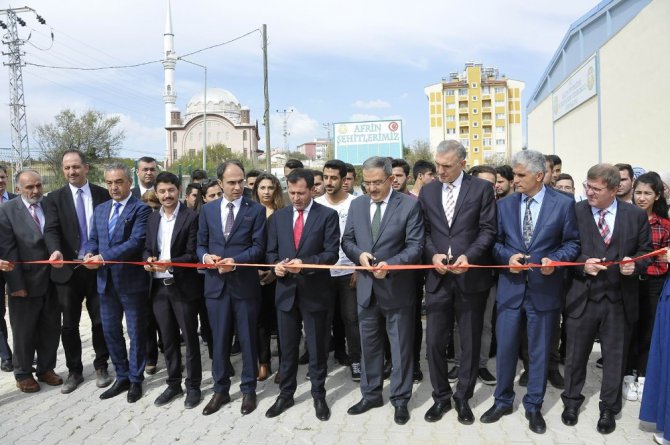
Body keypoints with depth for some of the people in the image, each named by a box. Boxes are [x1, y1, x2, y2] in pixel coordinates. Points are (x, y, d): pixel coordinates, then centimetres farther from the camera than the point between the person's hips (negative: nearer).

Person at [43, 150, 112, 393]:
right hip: (67, 269, 0)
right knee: (69, 324, 10)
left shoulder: (102, 194, 2)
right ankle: (74, 371, 25)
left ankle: (101, 367, 25)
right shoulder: (55, 197, 1)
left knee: (100, 320, 9)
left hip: (97, 267, 0)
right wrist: (55, 251, -30)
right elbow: (51, 229, -11)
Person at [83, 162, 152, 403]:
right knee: (110, 332, 15)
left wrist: (103, 257, -23)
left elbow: (136, 242, -20)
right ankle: (122, 377, 30)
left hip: (132, 280, -6)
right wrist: (89, 254, -10)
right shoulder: (100, 209, 13)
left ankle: (136, 380, 22)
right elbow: (93, 239, 12)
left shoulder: (141, 209, -9)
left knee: (136, 333, 7)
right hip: (106, 281, 7)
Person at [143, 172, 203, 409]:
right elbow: (147, 247, 13)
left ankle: (193, 386, 18)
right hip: (159, 287, 5)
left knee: (190, 338, 5)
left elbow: (193, 254, -11)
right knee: (168, 339, 15)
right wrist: (148, 259, -9)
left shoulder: (191, 217, -8)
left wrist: (170, 263, -25)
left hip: (183, 286, -5)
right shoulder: (152, 218, 12)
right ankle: (173, 384, 29)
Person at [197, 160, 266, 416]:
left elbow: (258, 247, -7)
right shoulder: (207, 209, 8)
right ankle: (220, 390, 26)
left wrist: (235, 261, -21)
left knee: (248, 339, 8)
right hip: (216, 283, 3)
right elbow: (201, 244, 10)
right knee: (219, 339, 11)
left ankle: (248, 390, 23)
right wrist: (206, 256, -12)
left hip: (245, 284, -3)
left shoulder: (256, 210, -2)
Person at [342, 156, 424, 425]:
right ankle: (371, 394, 32)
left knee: (401, 346, 8)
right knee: (369, 344, 16)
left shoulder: (409, 205, -9)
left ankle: (400, 400, 24)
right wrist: (359, 254, -12)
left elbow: (415, 246, -13)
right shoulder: (356, 205, 6)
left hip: (397, 288, -4)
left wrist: (390, 265, -26)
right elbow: (347, 240, 10)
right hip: (366, 287, 4)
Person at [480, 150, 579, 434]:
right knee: (505, 348, 8)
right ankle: (502, 401, 27)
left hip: (544, 289, -2)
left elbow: (572, 243, 0)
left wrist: (554, 259, -17)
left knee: (539, 351, 10)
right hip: (510, 287, 2)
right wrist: (507, 257, -12)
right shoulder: (504, 204, 5)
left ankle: (534, 407, 27)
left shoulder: (563, 204, -3)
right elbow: (494, 242, 7)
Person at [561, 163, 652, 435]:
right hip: (583, 296, -1)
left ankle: (609, 408, 32)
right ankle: (572, 401, 34)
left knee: (614, 356, 13)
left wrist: (635, 264, -15)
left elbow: (646, 252, 6)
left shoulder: (636, 215, 1)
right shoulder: (574, 212, -4)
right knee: (576, 354, 13)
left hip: (620, 299, 1)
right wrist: (583, 263, -18)